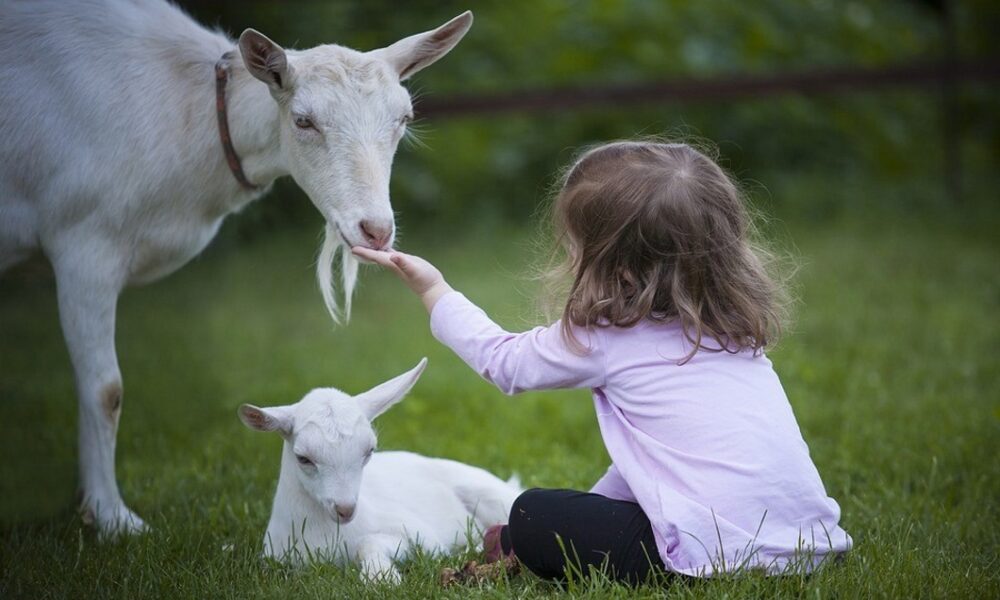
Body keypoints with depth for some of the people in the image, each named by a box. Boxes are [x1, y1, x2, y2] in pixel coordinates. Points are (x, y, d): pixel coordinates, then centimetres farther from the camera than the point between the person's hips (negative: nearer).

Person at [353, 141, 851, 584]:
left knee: (532, 518, 3)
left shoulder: (608, 338, -5)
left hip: (719, 556, -8)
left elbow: (503, 360, 14)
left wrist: (435, 292, 26)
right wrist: (601, 499, 34)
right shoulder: (729, 324, 15)